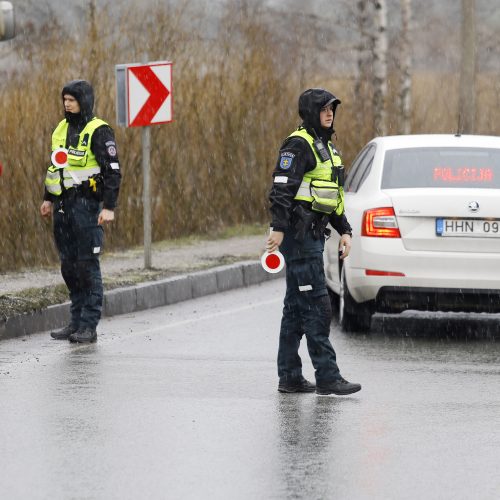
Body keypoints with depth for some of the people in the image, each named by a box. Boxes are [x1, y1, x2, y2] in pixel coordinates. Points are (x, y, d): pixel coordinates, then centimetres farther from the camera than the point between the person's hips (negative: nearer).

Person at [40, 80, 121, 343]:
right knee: (69, 266, 9)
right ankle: (77, 321, 16)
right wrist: (48, 198, 21)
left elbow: (113, 170, -12)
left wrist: (109, 207, -17)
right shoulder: (62, 129, 14)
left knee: (87, 265, -6)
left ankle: (89, 326, -4)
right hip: (63, 206, 8)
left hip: (87, 205, -8)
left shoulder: (98, 131, -10)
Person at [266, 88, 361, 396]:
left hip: (313, 234, 10)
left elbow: (332, 197, 26)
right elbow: (282, 188, -19)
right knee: (317, 306, -11)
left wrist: (344, 231, 18)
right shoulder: (298, 145, -11)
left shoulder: (325, 147, 20)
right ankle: (327, 377, -12)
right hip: (299, 234, -10)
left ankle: (290, 377, 14)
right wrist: (279, 228, -26)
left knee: (296, 307, 11)